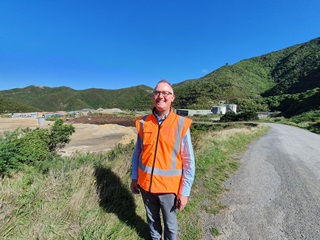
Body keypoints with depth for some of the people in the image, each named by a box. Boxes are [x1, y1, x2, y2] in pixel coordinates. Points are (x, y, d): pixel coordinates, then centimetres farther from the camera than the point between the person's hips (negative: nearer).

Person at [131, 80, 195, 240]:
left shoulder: (181, 124, -14)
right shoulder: (143, 122, -5)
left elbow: (189, 162, -10)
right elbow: (137, 153, 5)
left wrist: (185, 192, -8)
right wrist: (134, 178, 9)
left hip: (168, 186, -2)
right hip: (145, 184, 3)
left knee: (170, 223, 20)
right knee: (152, 219, 26)